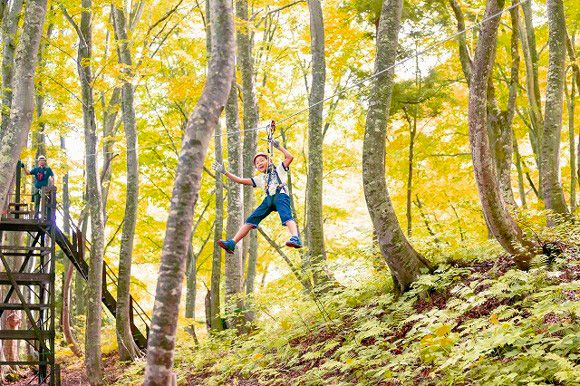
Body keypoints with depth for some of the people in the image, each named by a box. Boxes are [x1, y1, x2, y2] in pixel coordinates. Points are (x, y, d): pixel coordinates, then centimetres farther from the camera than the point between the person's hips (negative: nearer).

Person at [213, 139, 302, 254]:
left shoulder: (278, 170, 22)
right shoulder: (260, 179, 30)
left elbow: (290, 157, 10)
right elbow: (241, 180, 26)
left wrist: (278, 146, 7)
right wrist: (224, 172, 21)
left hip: (281, 195, -5)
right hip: (269, 199, 5)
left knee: (286, 216, -32)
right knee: (251, 220, -8)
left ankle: (295, 239, -56)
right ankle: (232, 243, -16)